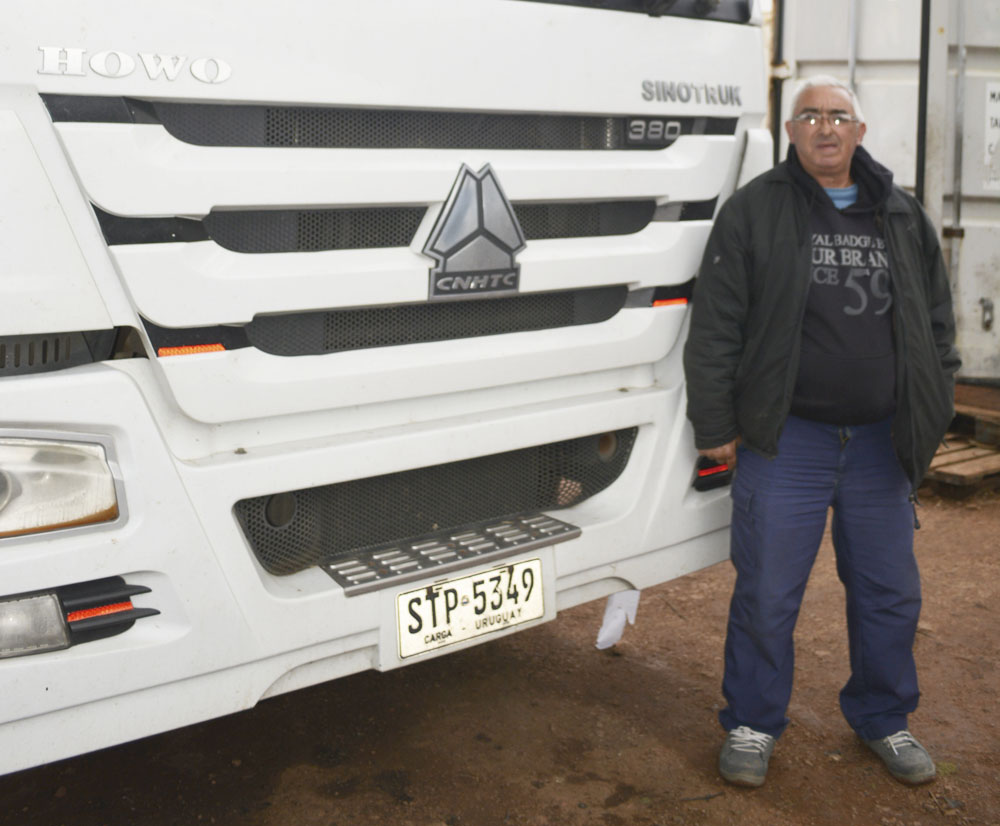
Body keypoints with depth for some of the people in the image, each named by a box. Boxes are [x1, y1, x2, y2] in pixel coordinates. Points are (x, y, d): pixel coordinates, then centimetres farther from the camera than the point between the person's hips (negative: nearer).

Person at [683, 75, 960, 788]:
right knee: (767, 596, 3)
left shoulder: (903, 218, 11)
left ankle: (883, 718, 34)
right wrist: (715, 425, -6)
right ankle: (752, 725, 22)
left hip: (883, 443, 4)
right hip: (785, 440, -3)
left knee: (890, 594, 13)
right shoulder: (753, 210, -2)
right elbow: (715, 326, -4)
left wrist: (933, 410, 10)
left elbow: (937, 320, 16)